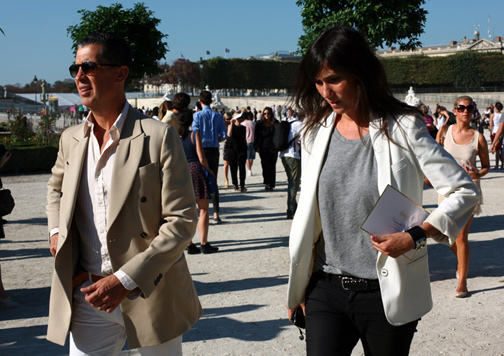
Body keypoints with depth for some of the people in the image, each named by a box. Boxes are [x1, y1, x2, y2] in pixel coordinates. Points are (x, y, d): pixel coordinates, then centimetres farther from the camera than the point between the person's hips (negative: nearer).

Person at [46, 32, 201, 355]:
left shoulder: (158, 136, -12)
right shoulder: (71, 139, 5)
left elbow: (182, 222, -13)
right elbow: (56, 186, 27)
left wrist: (125, 279, -18)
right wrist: (56, 230, 7)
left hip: (148, 294, -3)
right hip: (87, 295, 4)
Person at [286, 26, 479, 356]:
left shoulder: (401, 128, -8)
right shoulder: (316, 132, 4)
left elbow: (465, 192, -7)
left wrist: (415, 237, -20)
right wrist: (297, 287, 13)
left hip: (387, 293, -2)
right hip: (326, 289, 3)